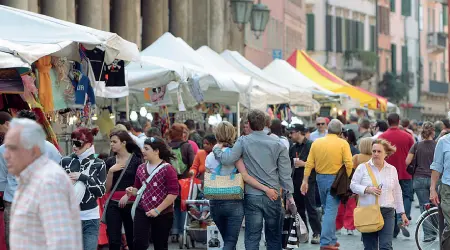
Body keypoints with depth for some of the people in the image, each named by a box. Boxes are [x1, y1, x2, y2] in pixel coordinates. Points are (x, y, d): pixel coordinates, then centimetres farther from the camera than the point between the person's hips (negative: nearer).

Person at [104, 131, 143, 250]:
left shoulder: (136, 160, -1)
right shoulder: (110, 162, 8)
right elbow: (107, 188, 6)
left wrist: (128, 195, -14)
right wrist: (111, 171, -7)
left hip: (131, 203, -2)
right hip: (113, 204, 2)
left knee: (132, 239, 6)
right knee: (113, 240, -5)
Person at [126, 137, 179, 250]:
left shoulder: (167, 169, -11)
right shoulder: (141, 168, 7)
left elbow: (174, 193, -15)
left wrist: (158, 210, -17)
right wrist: (132, 191, -4)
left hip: (163, 213, -4)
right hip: (142, 211, 4)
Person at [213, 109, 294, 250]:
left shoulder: (243, 141, -6)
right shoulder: (277, 144, -1)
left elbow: (228, 159, -16)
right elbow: (285, 173, 0)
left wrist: (216, 150, 3)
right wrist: (289, 195, 7)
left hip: (251, 197, -1)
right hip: (273, 196, 1)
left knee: (252, 238, 4)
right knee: (274, 238, 12)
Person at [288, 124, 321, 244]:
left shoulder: (310, 145, -6)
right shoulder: (293, 148, 14)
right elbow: (289, 163, 22)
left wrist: (304, 164, -17)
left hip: (308, 181, -7)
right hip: (296, 181, 7)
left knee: (310, 207, -8)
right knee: (299, 208, 9)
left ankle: (317, 233, -6)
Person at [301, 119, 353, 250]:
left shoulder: (316, 143, 2)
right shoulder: (343, 143, -8)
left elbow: (309, 164, 0)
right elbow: (349, 164, -15)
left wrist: (305, 181, 2)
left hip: (320, 178, 4)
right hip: (335, 179, -4)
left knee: (327, 209, 18)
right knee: (331, 210, -4)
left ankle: (331, 239, 25)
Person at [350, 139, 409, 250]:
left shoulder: (392, 170, 10)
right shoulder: (363, 167, 3)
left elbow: (397, 193, 15)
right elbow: (353, 185, 2)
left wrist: (402, 213, 14)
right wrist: (367, 189, -15)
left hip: (387, 212, 1)